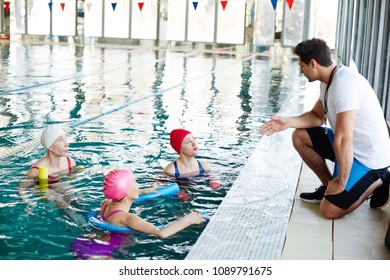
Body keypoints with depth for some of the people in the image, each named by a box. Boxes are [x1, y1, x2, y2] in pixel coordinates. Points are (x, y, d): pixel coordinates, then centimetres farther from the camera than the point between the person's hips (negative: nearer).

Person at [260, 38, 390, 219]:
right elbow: (317, 116, 14)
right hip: (352, 146, 9)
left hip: (369, 157, -9)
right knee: (300, 137, 6)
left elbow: (343, 140, -31)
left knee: (330, 210, -12)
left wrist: (341, 182, -23)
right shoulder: (328, 81, 3)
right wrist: (287, 122, -4)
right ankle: (329, 187, 13)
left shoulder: (343, 83, -29)